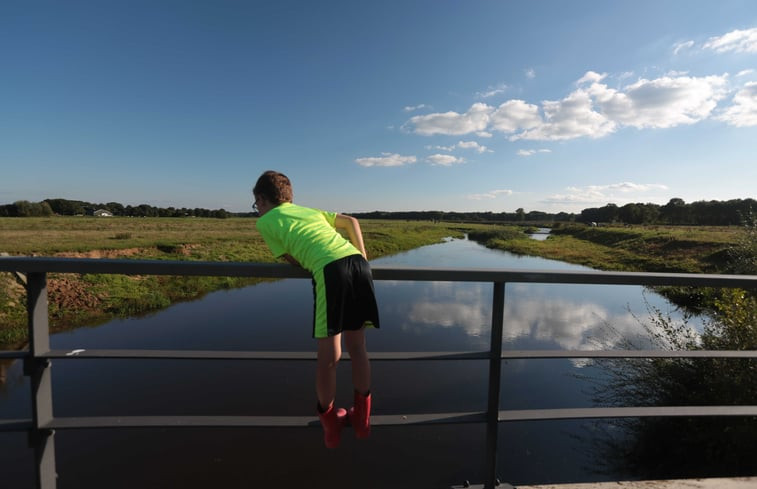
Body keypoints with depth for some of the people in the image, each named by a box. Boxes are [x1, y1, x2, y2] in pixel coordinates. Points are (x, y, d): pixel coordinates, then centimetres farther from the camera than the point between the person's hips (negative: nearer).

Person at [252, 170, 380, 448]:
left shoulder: (264, 221, 19)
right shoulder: (311, 210, 32)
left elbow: (293, 261, 15)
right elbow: (351, 222, 23)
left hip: (331, 269, -6)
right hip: (358, 262, 6)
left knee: (328, 357, 9)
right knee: (357, 348, 18)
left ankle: (330, 424, 27)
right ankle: (361, 418, 32)